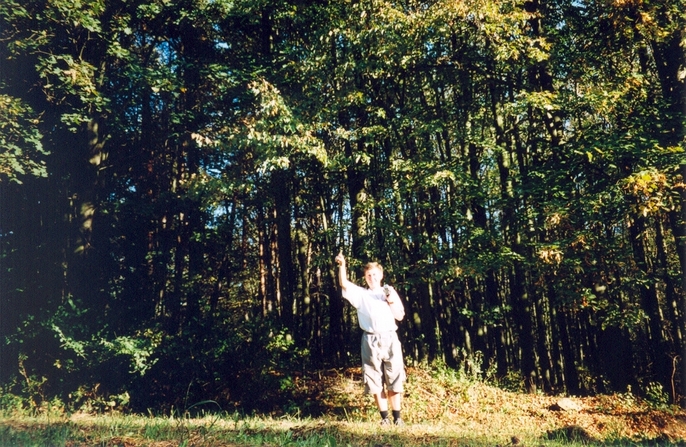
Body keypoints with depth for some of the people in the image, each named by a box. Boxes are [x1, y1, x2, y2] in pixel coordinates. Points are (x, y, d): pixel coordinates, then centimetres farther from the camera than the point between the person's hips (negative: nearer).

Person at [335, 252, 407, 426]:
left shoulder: (390, 292, 11)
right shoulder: (361, 294, 9)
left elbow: (399, 316, 10)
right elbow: (344, 284, -7)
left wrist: (391, 301, -6)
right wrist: (342, 265, -21)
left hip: (389, 338, 0)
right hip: (370, 341, 0)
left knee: (394, 379, 2)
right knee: (375, 382, 2)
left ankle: (397, 417, 10)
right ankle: (384, 417, 11)